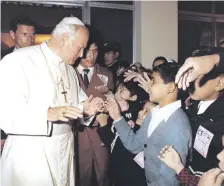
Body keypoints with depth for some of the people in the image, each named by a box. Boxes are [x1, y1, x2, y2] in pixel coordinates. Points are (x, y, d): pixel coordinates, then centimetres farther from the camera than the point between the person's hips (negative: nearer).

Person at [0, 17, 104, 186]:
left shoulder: (70, 69, 14)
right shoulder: (18, 61, -11)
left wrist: (84, 109, -4)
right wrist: (47, 114, -30)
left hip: (65, 151, 7)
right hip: (29, 155, -6)